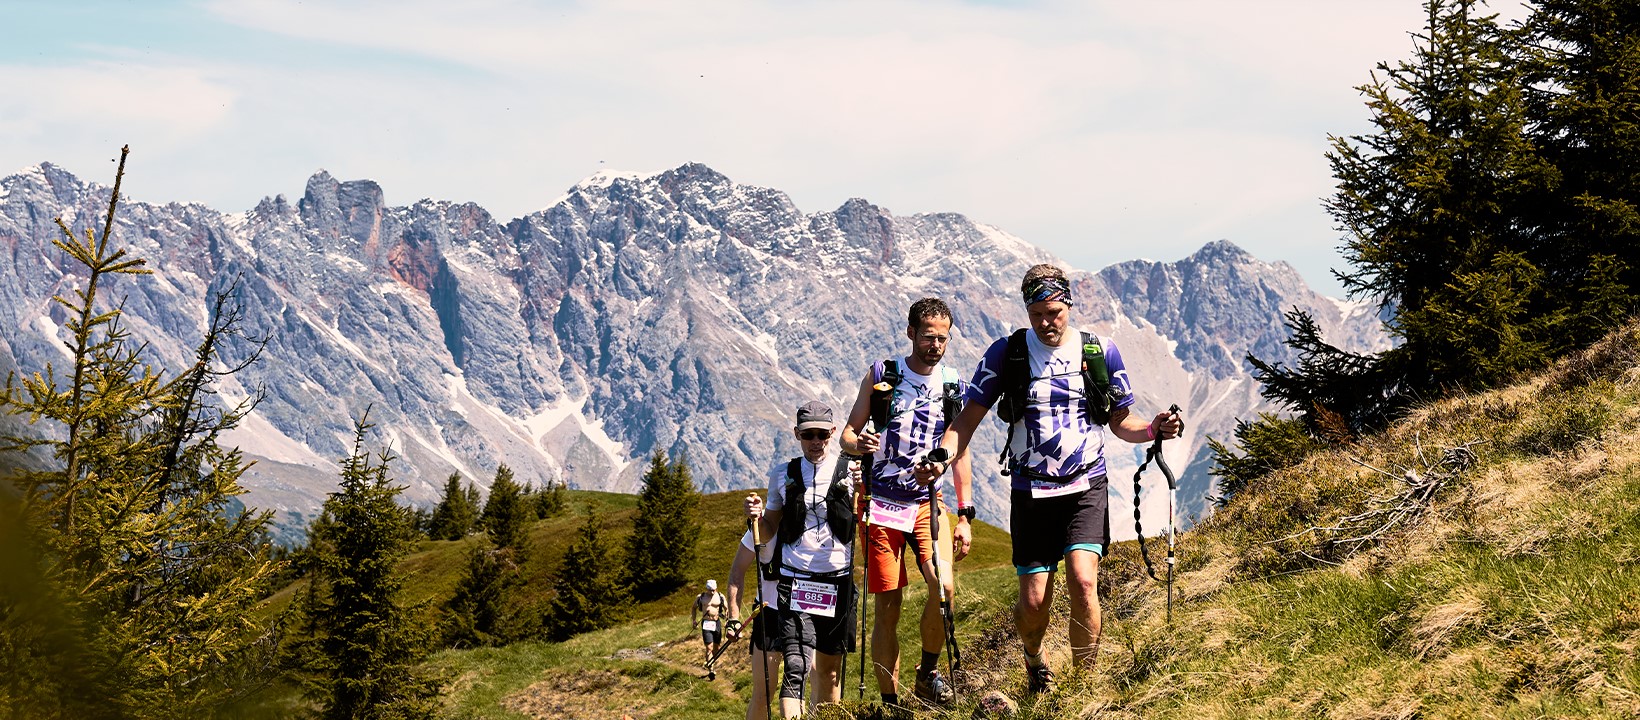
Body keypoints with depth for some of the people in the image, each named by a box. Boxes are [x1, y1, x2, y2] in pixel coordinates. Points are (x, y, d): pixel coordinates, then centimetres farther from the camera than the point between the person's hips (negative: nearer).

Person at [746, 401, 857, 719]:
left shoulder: (850, 470, 3)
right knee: (796, 665, -16)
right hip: (795, 580, -1)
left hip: (838, 580, 1)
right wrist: (756, 515, -7)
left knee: (830, 669, 10)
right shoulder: (783, 475, 7)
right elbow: (768, 531, 15)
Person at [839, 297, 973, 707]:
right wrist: (858, 443, -19)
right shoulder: (881, 375, 1)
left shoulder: (953, 385, 6)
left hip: (927, 500, 1)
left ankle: (928, 673, 1)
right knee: (888, 607, -2)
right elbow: (847, 434, 6)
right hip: (881, 502, -1)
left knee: (943, 585, -22)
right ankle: (890, 703, 7)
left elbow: (959, 452, 11)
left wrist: (965, 516, 6)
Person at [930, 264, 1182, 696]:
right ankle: (1034, 661, 33)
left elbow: (1120, 421, 9)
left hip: (1086, 486, 0)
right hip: (1031, 491, 0)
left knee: (1082, 579, -21)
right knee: (1034, 601, -1)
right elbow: (970, 416, 0)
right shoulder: (1006, 353, -1)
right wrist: (941, 456, -18)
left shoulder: (1101, 351, 2)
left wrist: (1155, 429, -12)